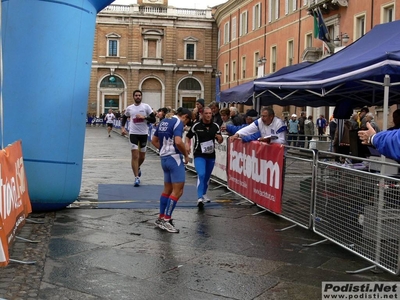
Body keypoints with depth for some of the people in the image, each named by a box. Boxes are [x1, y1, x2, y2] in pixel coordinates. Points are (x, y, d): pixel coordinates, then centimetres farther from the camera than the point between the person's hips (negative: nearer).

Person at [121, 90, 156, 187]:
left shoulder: (146, 106, -3)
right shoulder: (129, 108, 3)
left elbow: (153, 120, -5)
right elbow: (124, 118, 20)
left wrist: (144, 117, -20)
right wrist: (122, 127, 4)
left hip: (144, 133, 0)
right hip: (133, 133, 0)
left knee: (142, 156, 13)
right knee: (135, 156, -7)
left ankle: (138, 168, 45)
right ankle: (137, 177, -3)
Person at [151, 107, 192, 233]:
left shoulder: (163, 122, 13)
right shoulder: (178, 122, -12)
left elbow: (154, 140, 19)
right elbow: (178, 142, -26)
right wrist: (186, 155, -12)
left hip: (164, 158, 9)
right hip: (174, 158, -9)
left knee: (167, 189, 18)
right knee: (177, 191, -5)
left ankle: (161, 218, 24)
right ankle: (166, 220, -7)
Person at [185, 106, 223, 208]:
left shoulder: (215, 126, 1)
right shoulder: (196, 126, -7)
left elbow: (220, 141, 8)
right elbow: (188, 136, 6)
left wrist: (219, 138, -15)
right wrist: (187, 145, -12)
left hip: (211, 155, 4)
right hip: (199, 155, -4)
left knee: (207, 177, 17)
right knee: (201, 175, -22)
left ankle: (204, 194, 40)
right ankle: (200, 198, -25)